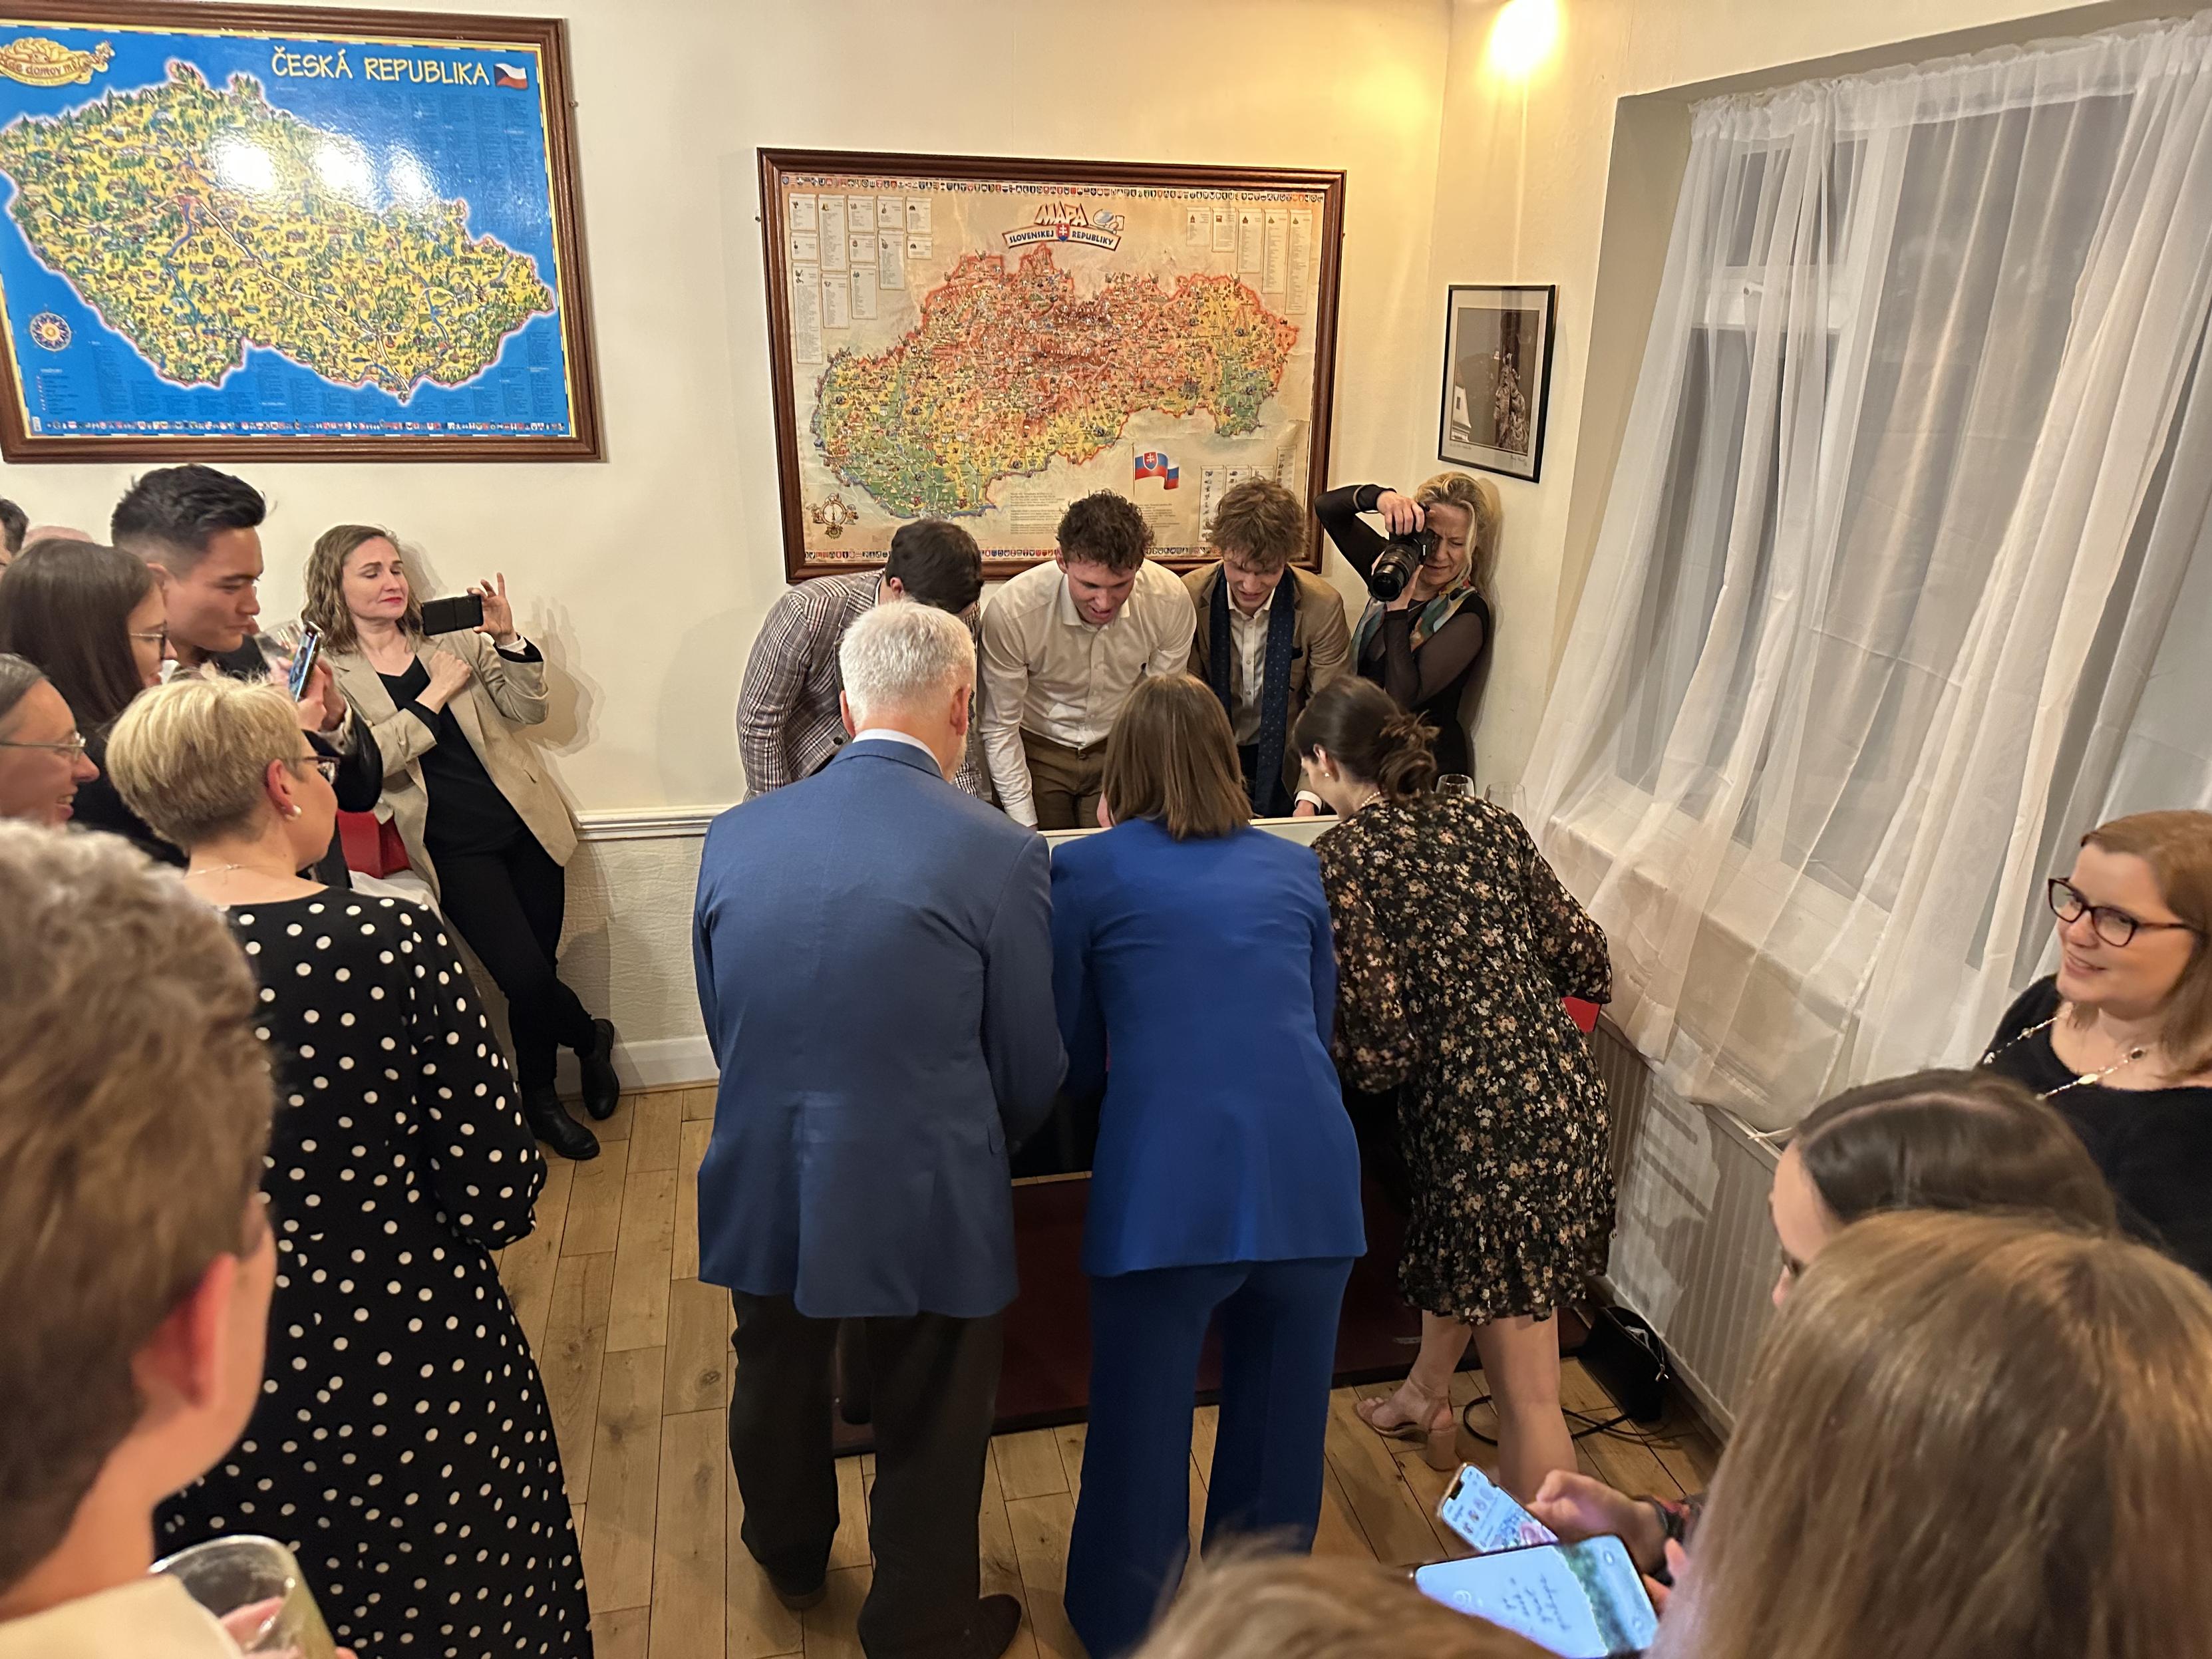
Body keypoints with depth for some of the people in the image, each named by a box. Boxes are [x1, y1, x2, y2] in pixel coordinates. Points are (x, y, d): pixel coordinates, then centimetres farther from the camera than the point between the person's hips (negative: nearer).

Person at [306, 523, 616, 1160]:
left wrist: (507, 639, -13)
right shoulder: (328, 673, -2)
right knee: (525, 976, -12)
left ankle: (539, 1100, 30)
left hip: (523, 824, 3)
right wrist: (436, 694, -15)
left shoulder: (452, 640, 6)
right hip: (453, 848, -3)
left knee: (534, 974, 5)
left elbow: (528, 709, 0)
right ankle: (590, 1038, 21)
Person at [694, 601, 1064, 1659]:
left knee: (779, 1383, 29)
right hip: (924, 1196, -4)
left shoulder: (734, 838, -6)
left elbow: (723, 1023, 4)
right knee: (929, 1430, 18)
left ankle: (790, 1559, 56)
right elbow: (1031, 1070, -9)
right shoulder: (999, 855, -17)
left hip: (763, 1178, 5)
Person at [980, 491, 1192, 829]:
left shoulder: (1171, 602, -22)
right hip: (1037, 750, -2)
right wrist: (1024, 826, -15)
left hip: (1120, 750, 2)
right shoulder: (1010, 612, -28)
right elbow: (1000, 728, -16)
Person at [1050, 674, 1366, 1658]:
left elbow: (1071, 1057, 10)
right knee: (1280, 1420, 23)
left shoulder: (1085, 869, 5)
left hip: (1166, 1188, -3)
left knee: (1141, 1430, 17)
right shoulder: (1293, 867, 14)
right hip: (1308, 1177, 4)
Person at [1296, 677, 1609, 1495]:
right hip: (1565, 1087, 8)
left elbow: (1378, 1042, -14)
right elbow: (1586, 964, 11)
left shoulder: (1344, 856, -9)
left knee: (1527, 1393, 3)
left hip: (1485, 1115, -8)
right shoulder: (1487, 824, 9)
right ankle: (1426, 1400, 58)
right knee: (1458, 1248, 35)